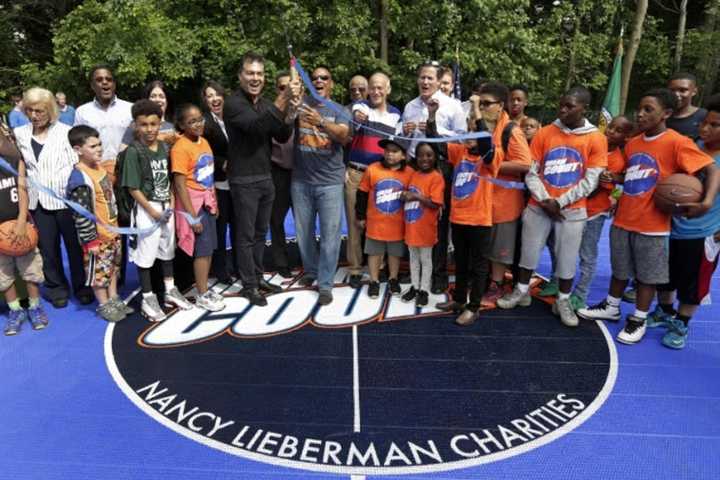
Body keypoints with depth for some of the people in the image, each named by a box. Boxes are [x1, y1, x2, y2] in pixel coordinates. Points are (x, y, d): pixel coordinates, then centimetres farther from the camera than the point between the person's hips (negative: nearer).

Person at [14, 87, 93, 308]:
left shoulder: (65, 131, -4)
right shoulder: (19, 134, 6)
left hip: (66, 199, -3)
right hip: (38, 202, 3)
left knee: (75, 246, 6)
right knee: (48, 248, 11)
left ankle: (82, 287, 22)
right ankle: (57, 288, 27)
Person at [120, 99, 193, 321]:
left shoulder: (164, 148, 5)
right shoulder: (133, 151, -13)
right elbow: (133, 188, -14)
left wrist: (171, 204, 0)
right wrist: (153, 212, -16)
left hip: (166, 207, 6)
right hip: (146, 209, -6)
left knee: (168, 250, 17)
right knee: (145, 254, 3)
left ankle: (170, 291, 33)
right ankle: (148, 298, 17)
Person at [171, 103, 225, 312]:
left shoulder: (204, 142, 8)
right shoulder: (180, 148, -16)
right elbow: (180, 185, -18)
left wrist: (214, 203, 14)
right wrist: (192, 215, -20)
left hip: (207, 203, 8)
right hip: (194, 204, -7)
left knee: (209, 248, 12)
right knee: (202, 249, -2)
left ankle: (205, 289, 26)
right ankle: (202, 296, 11)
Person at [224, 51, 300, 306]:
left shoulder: (266, 104, 12)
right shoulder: (233, 104, -10)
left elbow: (283, 137, 3)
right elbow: (256, 126, -29)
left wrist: (289, 110, -14)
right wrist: (282, 101, -37)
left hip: (266, 177, 7)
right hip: (244, 180, -7)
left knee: (261, 232, 15)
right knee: (246, 235, 2)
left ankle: (258, 277, 28)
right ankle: (249, 285, 12)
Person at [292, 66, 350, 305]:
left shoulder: (338, 110, 2)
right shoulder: (301, 104, 5)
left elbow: (344, 136, -17)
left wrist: (321, 122, -33)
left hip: (330, 182, -1)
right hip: (301, 181, 2)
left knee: (330, 235, -4)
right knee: (303, 232, 14)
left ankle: (325, 284, 5)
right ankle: (310, 270, 34)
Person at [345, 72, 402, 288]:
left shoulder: (395, 114, 12)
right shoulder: (359, 107, -1)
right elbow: (347, 133, -21)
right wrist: (355, 119, -42)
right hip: (356, 174, -3)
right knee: (355, 221, 1)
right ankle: (355, 269, 11)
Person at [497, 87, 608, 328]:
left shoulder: (596, 139, -4)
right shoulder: (544, 133, 0)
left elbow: (590, 181, -6)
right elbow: (531, 173, 0)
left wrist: (559, 202, -12)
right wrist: (545, 200, -11)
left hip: (572, 211, -1)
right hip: (538, 207, 2)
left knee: (567, 258, 5)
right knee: (529, 251, 10)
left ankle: (563, 301, 24)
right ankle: (522, 291, 29)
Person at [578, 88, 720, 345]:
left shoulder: (677, 143, -13)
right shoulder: (632, 143, 6)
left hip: (652, 224, -5)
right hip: (622, 220, 6)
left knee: (647, 275, 9)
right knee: (620, 269, 19)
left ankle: (638, 320, 22)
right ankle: (611, 307, 36)